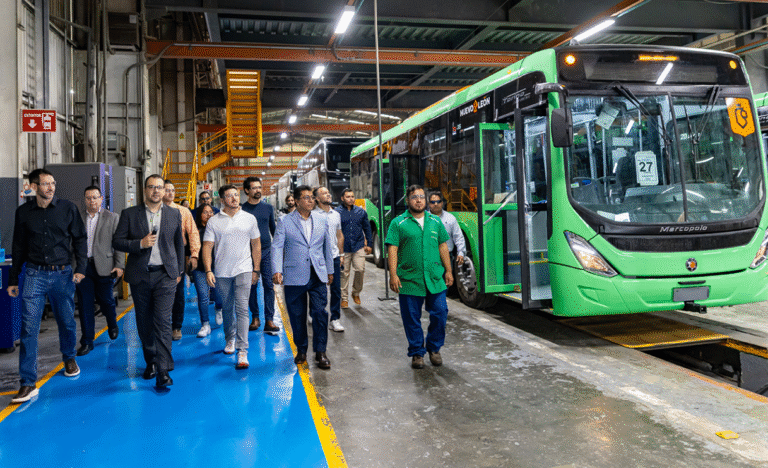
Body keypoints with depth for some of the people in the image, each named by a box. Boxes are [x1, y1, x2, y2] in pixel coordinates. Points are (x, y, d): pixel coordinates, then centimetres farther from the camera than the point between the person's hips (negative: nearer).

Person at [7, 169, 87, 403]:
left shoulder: (68, 208, 0)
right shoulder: (24, 212, 4)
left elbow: (80, 239, 4)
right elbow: (18, 247, 11)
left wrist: (81, 268, -7)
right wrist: (13, 280, 11)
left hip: (62, 274, 0)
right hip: (35, 274, 0)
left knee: (67, 322, 12)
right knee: (29, 327, -6)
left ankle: (69, 358, 40)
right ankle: (28, 383, -1)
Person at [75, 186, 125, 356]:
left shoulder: (112, 218, 3)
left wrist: (119, 265, -8)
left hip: (104, 267, -2)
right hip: (82, 267, 2)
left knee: (106, 301, 7)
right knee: (85, 305, 3)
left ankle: (112, 325, 38)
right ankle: (87, 342, 12)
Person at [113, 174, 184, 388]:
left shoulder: (174, 214, 7)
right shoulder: (130, 214, 4)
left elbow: (179, 244, 14)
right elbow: (117, 241, 1)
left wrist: (179, 271, 12)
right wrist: (140, 244, -15)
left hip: (165, 275, -1)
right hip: (140, 276, 1)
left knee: (162, 321, -9)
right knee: (144, 322, 10)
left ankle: (163, 370, -9)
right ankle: (150, 362, 27)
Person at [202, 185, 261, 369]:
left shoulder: (249, 219, 3)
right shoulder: (214, 221, 1)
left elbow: (256, 245, 8)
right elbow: (207, 247, -1)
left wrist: (256, 270, 5)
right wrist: (208, 271, -11)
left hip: (243, 270, -1)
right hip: (222, 272, 1)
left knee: (242, 309, -10)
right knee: (227, 309, 15)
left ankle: (242, 351, -10)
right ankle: (230, 339, 37)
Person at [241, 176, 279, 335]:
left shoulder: (268, 207, 8)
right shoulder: (242, 209, 1)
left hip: (266, 251, 1)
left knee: (269, 285, -5)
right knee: (252, 285, 6)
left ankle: (269, 320, -4)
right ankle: (255, 317, 17)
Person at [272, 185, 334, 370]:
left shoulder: (321, 220, 10)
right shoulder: (285, 222, 0)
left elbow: (327, 245, 16)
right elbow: (277, 247, -6)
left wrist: (330, 271, 17)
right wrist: (277, 270, -19)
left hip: (317, 275, 2)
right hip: (294, 276, -1)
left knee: (320, 312, -4)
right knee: (297, 315, 7)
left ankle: (320, 352, 7)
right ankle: (301, 350, 24)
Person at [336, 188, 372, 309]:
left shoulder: (360, 211, 8)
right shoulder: (337, 212, -1)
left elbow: (367, 228, 17)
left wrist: (369, 244, 13)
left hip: (359, 247, 2)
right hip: (343, 248, -2)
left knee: (360, 269, -7)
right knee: (344, 273, 3)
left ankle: (356, 293, 17)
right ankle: (344, 298, 16)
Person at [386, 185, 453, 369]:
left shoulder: (435, 221, 12)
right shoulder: (398, 223, 1)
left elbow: (443, 247, 15)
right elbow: (392, 250, -4)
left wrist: (448, 271, 10)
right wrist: (393, 274, -12)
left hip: (435, 279, 3)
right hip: (409, 280, -3)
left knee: (440, 313, 3)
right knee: (412, 318, 5)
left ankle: (434, 349, 25)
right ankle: (417, 353, 21)